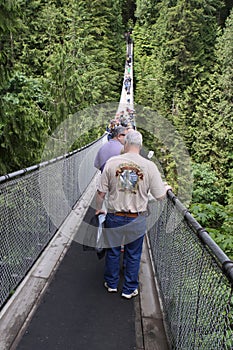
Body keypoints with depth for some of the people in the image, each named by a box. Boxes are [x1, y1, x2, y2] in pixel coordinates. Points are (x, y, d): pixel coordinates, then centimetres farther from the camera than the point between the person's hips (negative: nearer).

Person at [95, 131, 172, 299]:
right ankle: (130, 289, 33)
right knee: (133, 255, 17)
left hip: (114, 217, 1)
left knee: (113, 251, 20)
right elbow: (160, 196, -6)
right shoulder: (150, 166, -10)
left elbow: (101, 192, -4)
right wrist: (167, 187, 16)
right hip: (137, 220, 0)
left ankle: (111, 283, 39)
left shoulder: (112, 162, -9)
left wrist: (98, 209, 14)